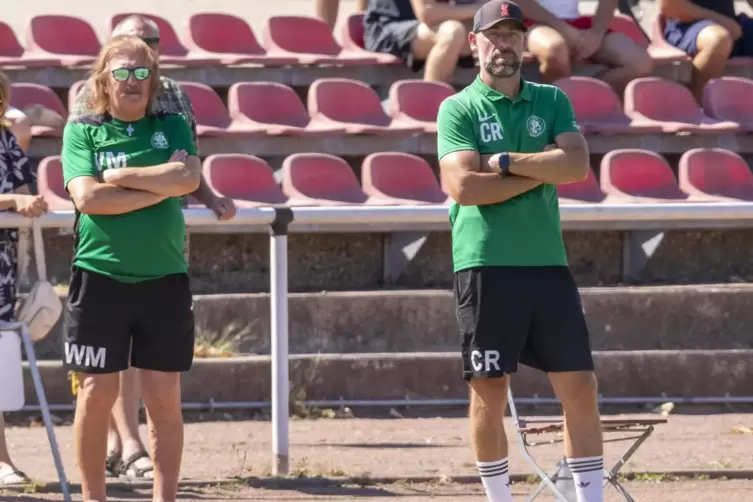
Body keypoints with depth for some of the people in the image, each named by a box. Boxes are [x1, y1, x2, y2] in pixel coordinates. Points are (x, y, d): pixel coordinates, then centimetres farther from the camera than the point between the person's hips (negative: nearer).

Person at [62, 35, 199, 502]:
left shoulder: (173, 125, 10)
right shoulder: (82, 130, 5)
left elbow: (189, 178, -9)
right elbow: (87, 197, -10)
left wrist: (120, 175, -10)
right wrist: (160, 186, -10)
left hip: (164, 279, 2)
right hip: (100, 276, -2)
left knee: (165, 397, 2)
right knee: (97, 394, -2)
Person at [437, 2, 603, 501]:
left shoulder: (552, 101, 12)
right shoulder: (458, 109, 1)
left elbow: (577, 164, -5)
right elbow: (465, 187, -13)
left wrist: (506, 162, -10)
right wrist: (542, 170, -8)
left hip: (548, 263, 3)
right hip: (485, 267, -3)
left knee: (580, 388, 0)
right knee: (489, 396, 0)